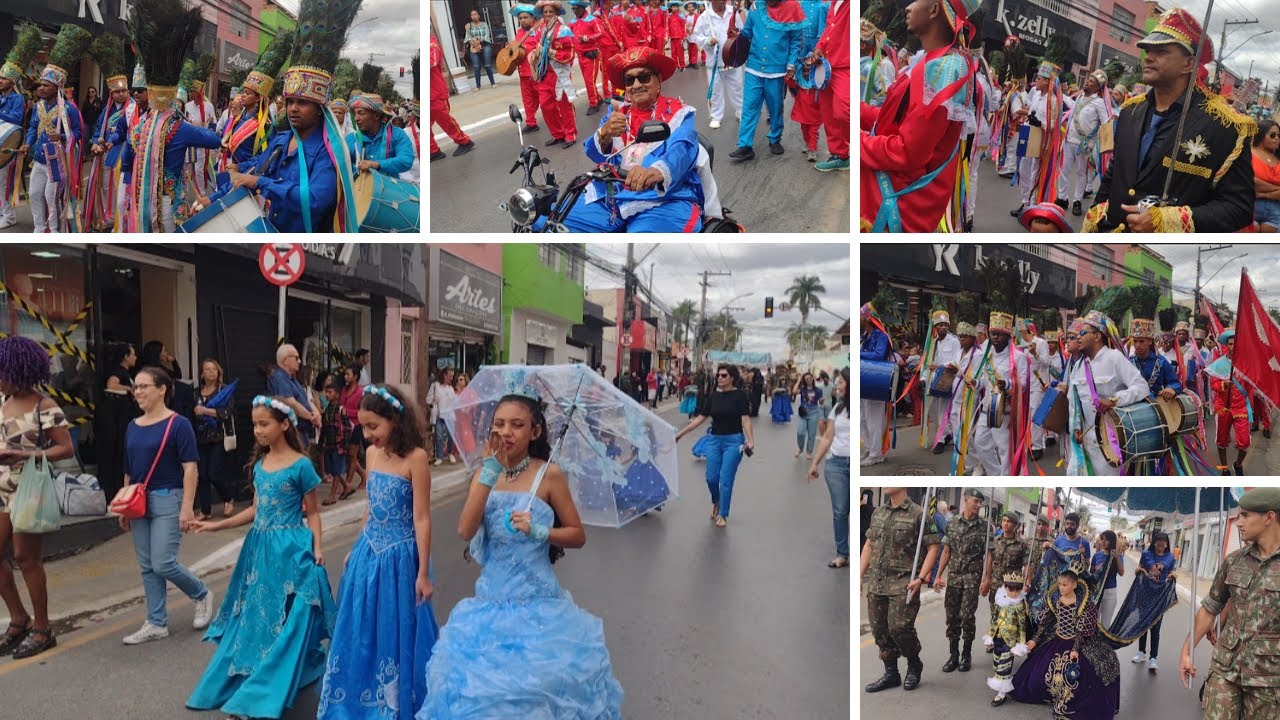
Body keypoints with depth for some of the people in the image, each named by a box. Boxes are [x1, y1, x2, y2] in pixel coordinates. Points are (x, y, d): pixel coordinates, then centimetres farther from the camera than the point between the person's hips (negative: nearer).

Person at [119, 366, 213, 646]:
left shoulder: (178, 424, -9)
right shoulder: (133, 427, 11)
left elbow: (190, 468, -12)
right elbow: (129, 471, 17)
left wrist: (187, 508, -18)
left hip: (167, 500, -6)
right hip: (140, 502, 7)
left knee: (163, 563, -9)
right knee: (147, 567, 8)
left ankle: (202, 595, 16)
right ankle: (156, 624, 17)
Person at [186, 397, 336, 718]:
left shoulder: (300, 465, -11)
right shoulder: (259, 463, 8)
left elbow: (312, 511, -5)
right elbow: (257, 509, 15)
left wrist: (317, 547, -16)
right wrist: (217, 525, 8)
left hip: (290, 549, -7)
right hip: (260, 547, 7)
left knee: (285, 620, -1)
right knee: (254, 616, 13)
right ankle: (240, 681, 27)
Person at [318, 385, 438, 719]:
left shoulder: (415, 457, -17)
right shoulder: (372, 453, 3)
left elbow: (421, 518, -15)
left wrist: (423, 573, -14)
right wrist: (356, 551, 19)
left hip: (399, 557, -6)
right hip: (368, 555, 6)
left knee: (395, 632, 6)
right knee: (362, 631, 15)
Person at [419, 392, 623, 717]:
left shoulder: (549, 474, -9)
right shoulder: (485, 475, 2)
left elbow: (578, 535, -2)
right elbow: (465, 532, -14)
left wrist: (538, 532, -18)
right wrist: (489, 472, -18)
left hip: (536, 601, -4)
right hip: (490, 598, 4)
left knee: (536, 680, 3)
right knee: (481, 680, 12)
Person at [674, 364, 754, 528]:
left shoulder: (739, 395, -8)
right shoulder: (713, 397, 4)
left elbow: (745, 420, -14)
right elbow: (700, 418, 8)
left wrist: (750, 440, -28)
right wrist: (680, 433, 6)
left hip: (733, 441, -4)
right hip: (714, 440, 4)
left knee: (726, 479, -4)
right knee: (711, 478, 2)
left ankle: (723, 515, 12)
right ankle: (716, 502, 33)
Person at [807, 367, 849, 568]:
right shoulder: (837, 408, 13)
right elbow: (827, 438, 15)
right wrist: (814, 463, 13)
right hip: (836, 463, 5)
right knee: (839, 511, 4)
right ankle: (842, 554, 10)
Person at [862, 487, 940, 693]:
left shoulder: (918, 514, -7)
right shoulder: (877, 513, 12)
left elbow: (933, 548, -7)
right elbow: (869, 545, 18)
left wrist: (920, 578, -15)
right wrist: (859, 575, 12)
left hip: (903, 585, -6)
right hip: (876, 584, 6)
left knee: (899, 628, -10)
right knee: (880, 630, 8)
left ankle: (914, 665, 17)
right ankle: (891, 674, 22)